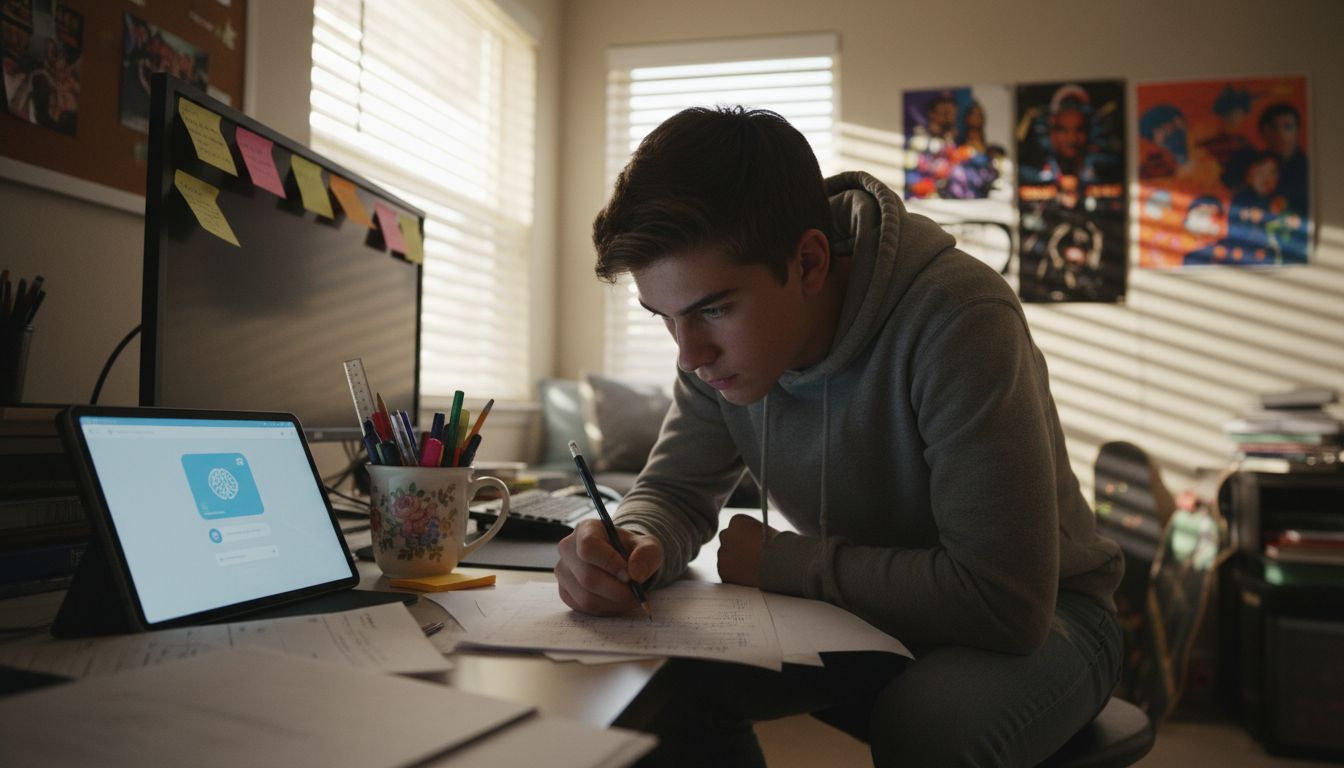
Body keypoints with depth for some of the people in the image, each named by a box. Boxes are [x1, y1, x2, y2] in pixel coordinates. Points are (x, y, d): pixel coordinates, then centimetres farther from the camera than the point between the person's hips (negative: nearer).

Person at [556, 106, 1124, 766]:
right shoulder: (719, 334, -11)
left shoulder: (957, 320, -31)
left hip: (1039, 619, -4)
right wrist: (634, 545, -25)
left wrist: (779, 561, -23)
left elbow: (1004, 599, -33)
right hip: (864, 611, 5)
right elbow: (674, 489, 0)